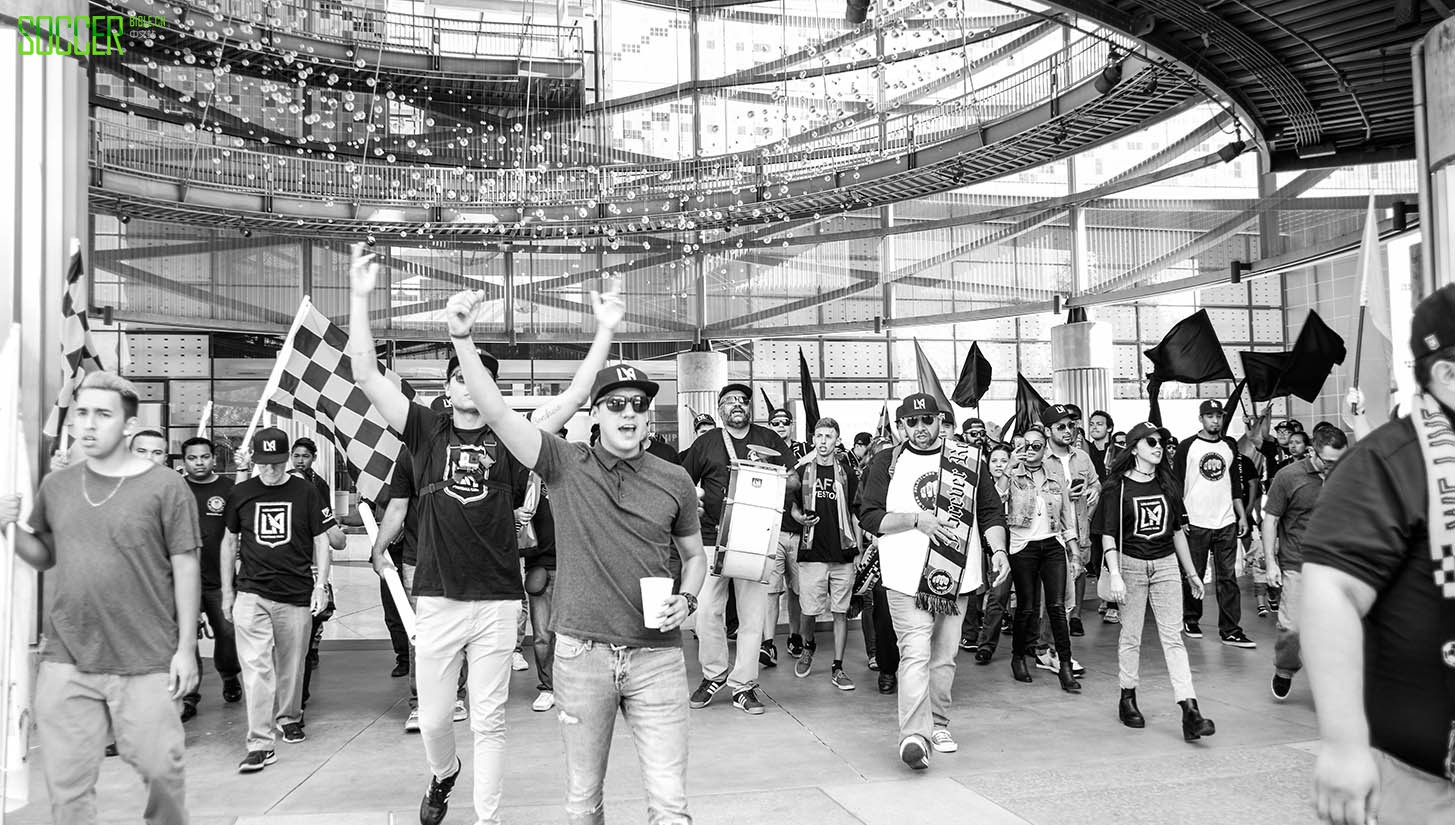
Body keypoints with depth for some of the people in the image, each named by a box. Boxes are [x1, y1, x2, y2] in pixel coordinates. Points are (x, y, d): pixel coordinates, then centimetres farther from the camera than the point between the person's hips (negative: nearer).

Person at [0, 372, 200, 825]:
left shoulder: (165, 486, -7)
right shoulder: (55, 486, 7)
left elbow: (185, 569, -5)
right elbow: (45, 556, 18)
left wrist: (186, 648, -7)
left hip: (147, 665, -4)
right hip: (65, 664, 4)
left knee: (162, 770, 3)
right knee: (66, 782, 10)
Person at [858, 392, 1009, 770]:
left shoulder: (968, 458, 10)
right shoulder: (887, 462, 3)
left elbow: (990, 511, 13)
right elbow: (869, 517, -2)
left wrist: (998, 550, -3)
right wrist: (917, 519, -13)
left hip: (956, 576, 3)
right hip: (907, 578, -3)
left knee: (944, 657, 12)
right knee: (915, 654, -14)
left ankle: (938, 724, 28)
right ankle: (914, 735, -17)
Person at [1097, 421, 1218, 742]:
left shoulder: (1168, 485, 8)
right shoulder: (1118, 487, -6)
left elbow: (1178, 531, 15)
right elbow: (1108, 535, -10)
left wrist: (1191, 572, 16)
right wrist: (1114, 575, -19)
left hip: (1166, 563, 3)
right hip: (1131, 563, -3)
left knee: (1173, 637, -2)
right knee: (1131, 635, 7)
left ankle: (1190, 713, -8)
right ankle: (1127, 699, 24)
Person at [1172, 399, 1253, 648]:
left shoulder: (1230, 446, 11)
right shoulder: (1187, 447, -1)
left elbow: (1235, 482, 16)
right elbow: (1176, 484, -2)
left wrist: (1242, 515, 12)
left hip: (1226, 523, 3)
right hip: (1195, 522, -3)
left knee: (1228, 576, 0)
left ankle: (1230, 629, 1)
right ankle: (1191, 620, 23)